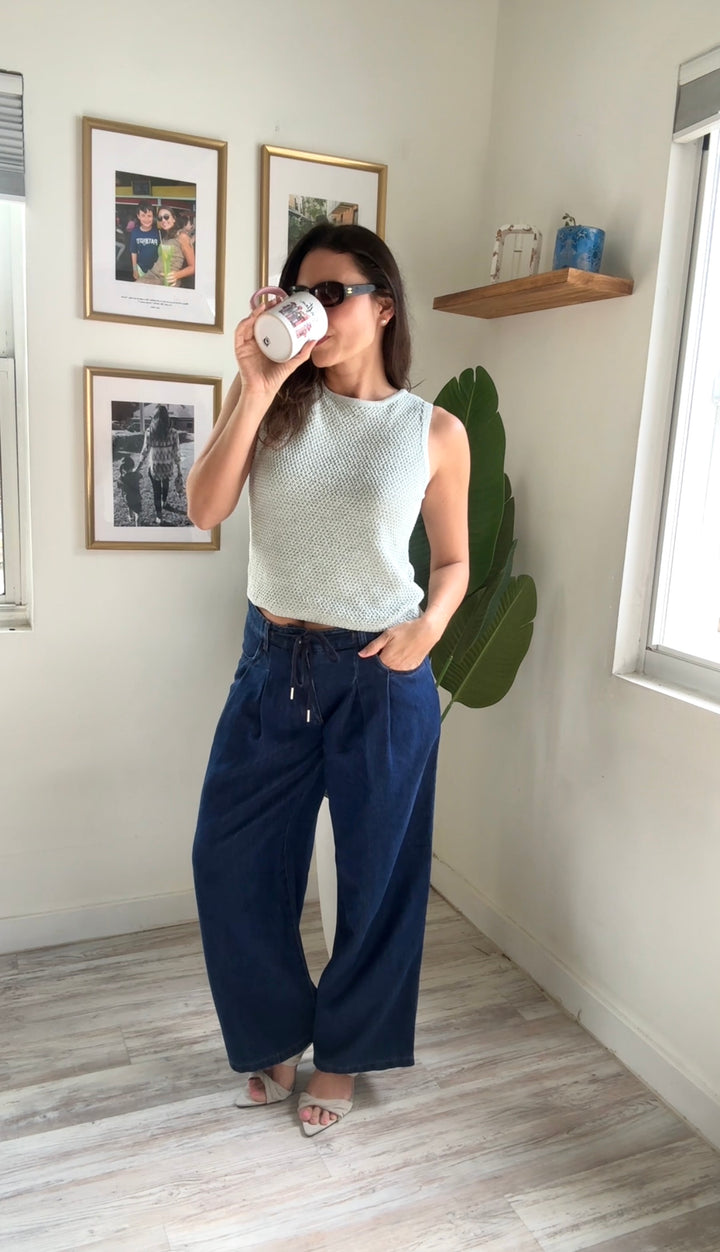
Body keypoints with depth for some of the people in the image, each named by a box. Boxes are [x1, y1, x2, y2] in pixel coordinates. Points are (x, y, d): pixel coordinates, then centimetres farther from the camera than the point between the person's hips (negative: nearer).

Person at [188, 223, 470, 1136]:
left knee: (376, 874, 11)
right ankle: (277, 1032, 38)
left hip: (382, 677, -2)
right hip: (273, 663, 3)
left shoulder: (435, 432, -3)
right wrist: (255, 386, -19)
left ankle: (343, 1054, 38)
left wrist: (428, 628, -14)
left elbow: (453, 561, 5)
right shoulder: (272, 400, 0)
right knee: (229, 861, 10)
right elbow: (205, 508, -13)